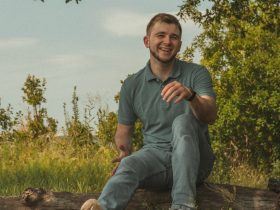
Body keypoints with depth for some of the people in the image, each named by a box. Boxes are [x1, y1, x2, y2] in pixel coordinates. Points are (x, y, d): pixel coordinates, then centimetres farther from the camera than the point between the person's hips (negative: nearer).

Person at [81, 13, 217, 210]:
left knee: (183, 121, -31)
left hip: (194, 159, -1)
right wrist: (124, 151, -9)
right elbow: (124, 130, 17)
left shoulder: (197, 74, 1)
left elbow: (211, 115, -16)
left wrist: (190, 95, -39)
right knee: (129, 165, -33)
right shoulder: (132, 85, 9)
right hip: (155, 155, 1)